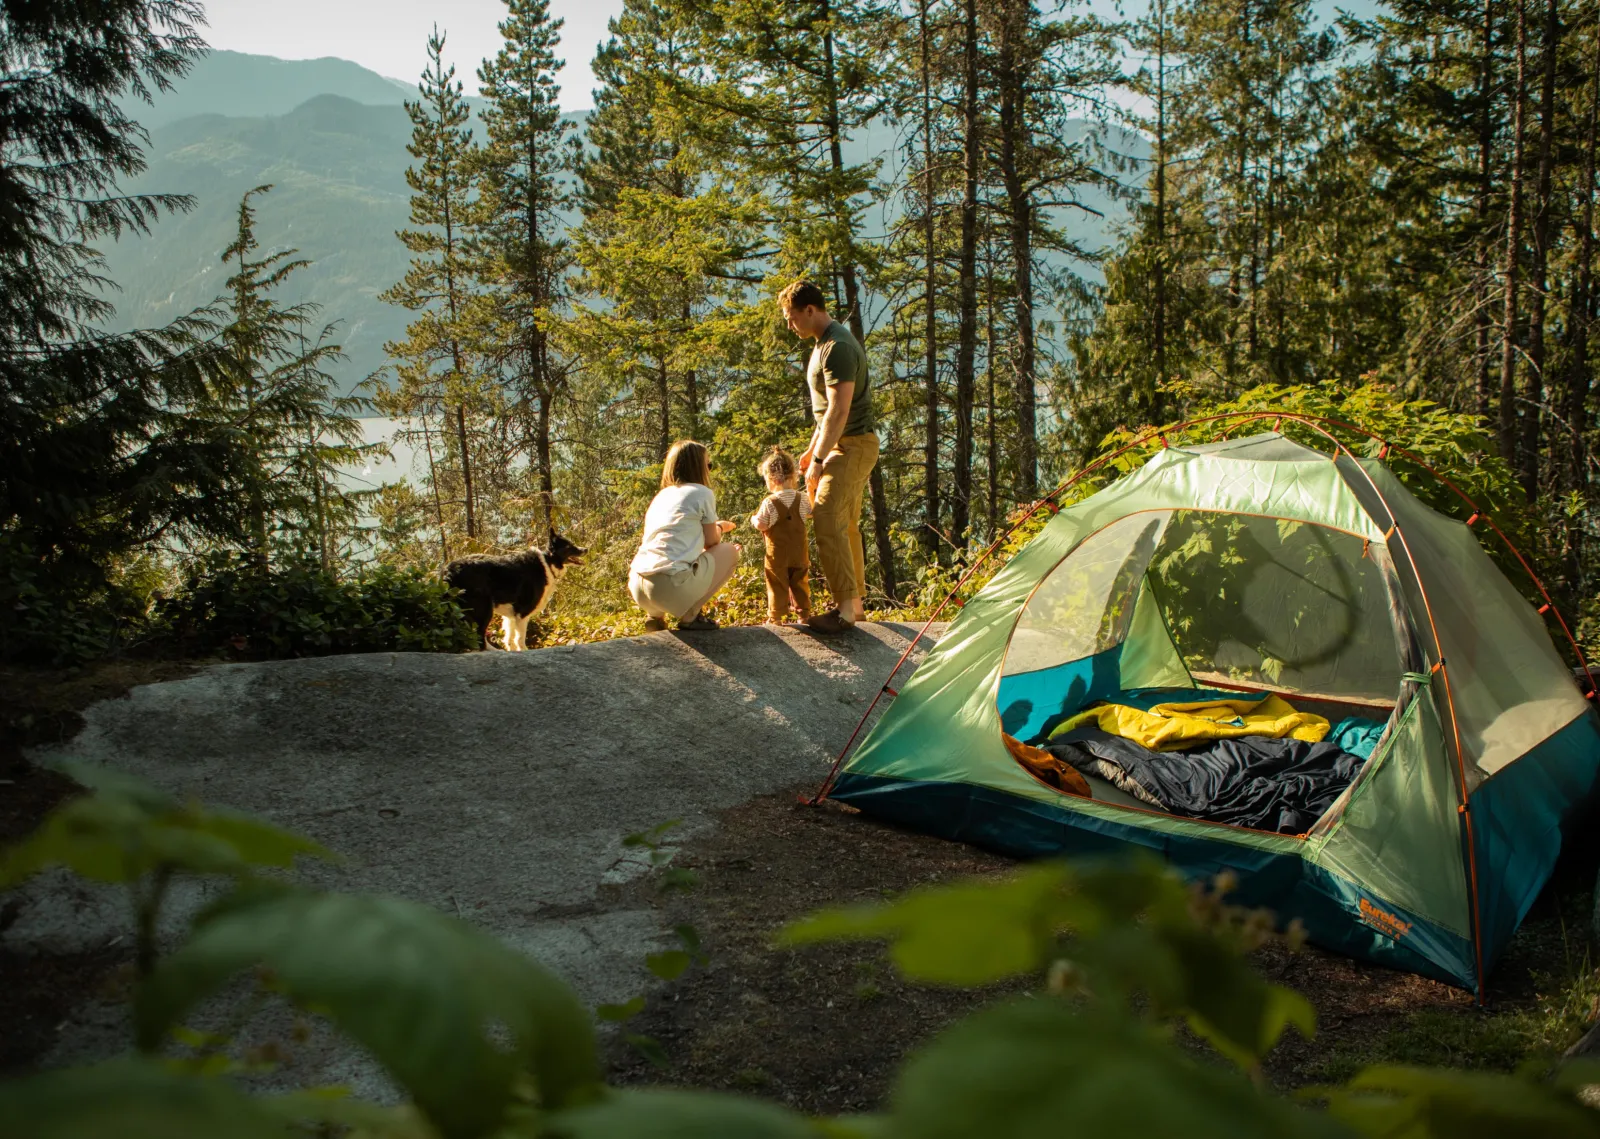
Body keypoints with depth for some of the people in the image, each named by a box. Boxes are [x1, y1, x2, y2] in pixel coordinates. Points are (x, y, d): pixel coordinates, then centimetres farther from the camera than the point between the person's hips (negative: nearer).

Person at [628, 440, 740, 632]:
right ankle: (690, 615, 6)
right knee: (730, 551, 16)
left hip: (637, 586, 7)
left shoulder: (661, 495, 25)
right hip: (671, 585, -7)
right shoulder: (702, 493, 6)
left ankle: (655, 615, 16)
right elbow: (711, 541, 12)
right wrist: (718, 528, 34)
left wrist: (715, 527, 45)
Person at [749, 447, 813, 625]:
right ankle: (804, 613, 20)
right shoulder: (801, 499, -1)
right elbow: (810, 512, 15)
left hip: (777, 554, -4)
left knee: (777, 585, 2)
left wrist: (753, 518, 7)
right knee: (800, 584, 16)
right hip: (799, 554, 5)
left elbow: (761, 525, -14)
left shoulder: (770, 503, -16)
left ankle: (775, 616, 2)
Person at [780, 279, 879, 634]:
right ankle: (855, 602, 21)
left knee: (827, 519, -17)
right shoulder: (825, 343, 15)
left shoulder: (837, 348, -20)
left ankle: (845, 608, -17)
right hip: (845, 444, 11)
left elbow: (838, 410, -24)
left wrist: (818, 459, -22)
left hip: (852, 445, -11)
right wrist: (812, 448, 23)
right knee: (845, 524, 14)